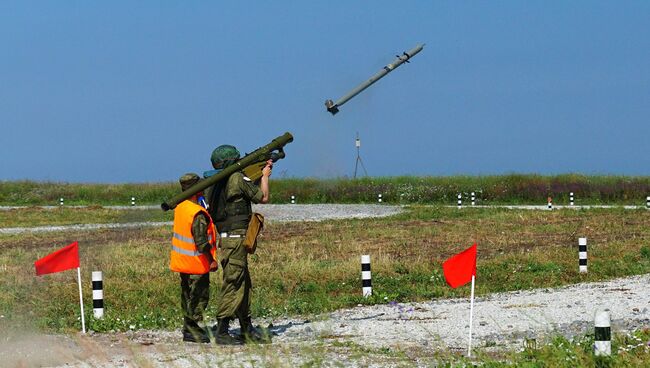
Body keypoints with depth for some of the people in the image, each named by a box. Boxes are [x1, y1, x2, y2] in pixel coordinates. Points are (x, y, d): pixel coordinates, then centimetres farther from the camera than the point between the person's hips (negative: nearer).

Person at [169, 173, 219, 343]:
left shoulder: (180, 207, 2)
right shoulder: (198, 214, -25)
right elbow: (201, 242, -26)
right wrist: (212, 260, -16)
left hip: (182, 259, 9)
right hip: (197, 263, -9)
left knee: (187, 294, 17)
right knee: (199, 295, 1)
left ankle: (189, 327, 25)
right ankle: (191, 329, 4)